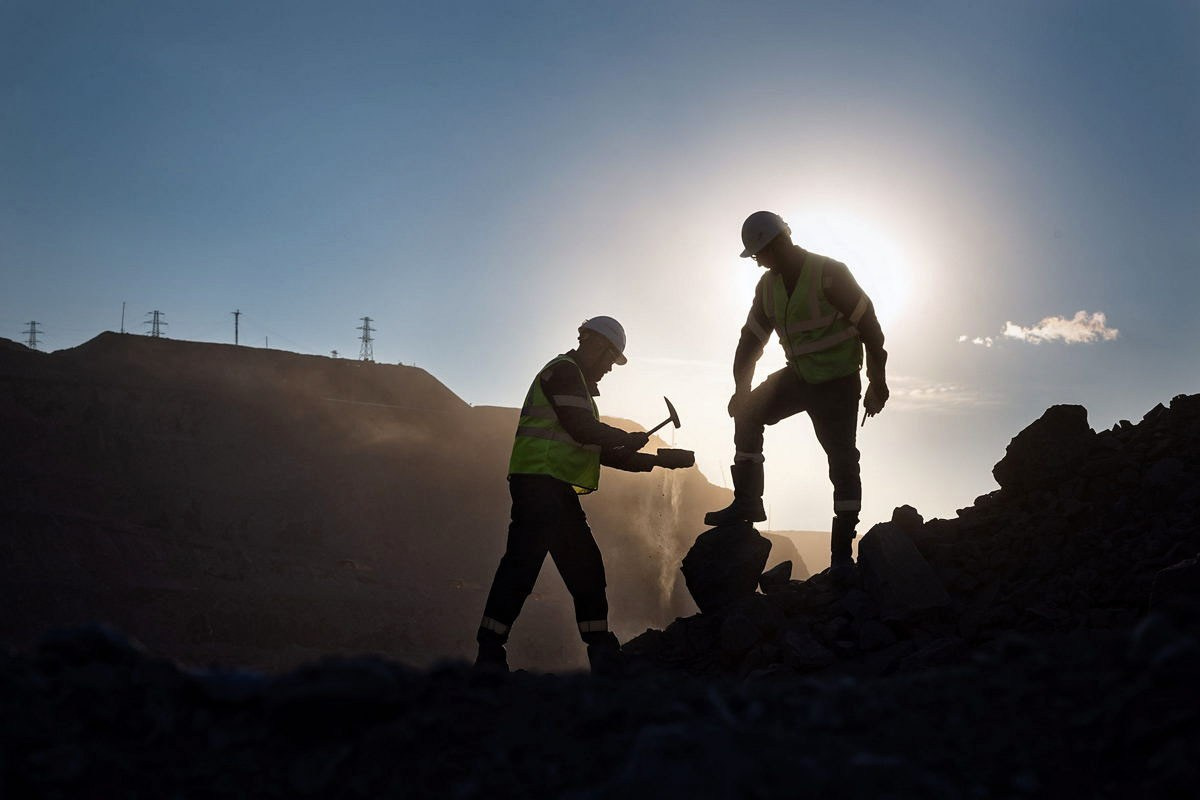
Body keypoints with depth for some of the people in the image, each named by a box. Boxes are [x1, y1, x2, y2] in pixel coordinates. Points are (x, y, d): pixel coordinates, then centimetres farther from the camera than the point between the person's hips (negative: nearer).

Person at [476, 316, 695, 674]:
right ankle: (489, 654, -17)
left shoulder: (579, 387, 29)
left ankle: (604, 658, 13)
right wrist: (628, 439, 0)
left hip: (556, 490, 11)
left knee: (586, 568, 10)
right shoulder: (564, 370, -2)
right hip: (540, 481, -11)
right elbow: (582, 430, -17)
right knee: (523, 562, -16)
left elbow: (606, 454, 26)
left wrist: (659, 460, 20)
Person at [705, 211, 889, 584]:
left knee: (842, 461, -8)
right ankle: (746, 502, 0)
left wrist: (878, 382, -16)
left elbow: (868, 324, -18)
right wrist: (741, 390, -1)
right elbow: (751, 338, 6)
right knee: (748, 413, -5)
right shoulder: (769, 285, 2)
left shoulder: (829, 274, -19)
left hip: (838, 382, -7)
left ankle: (842, 553, -4)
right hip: (798, 376, 7)